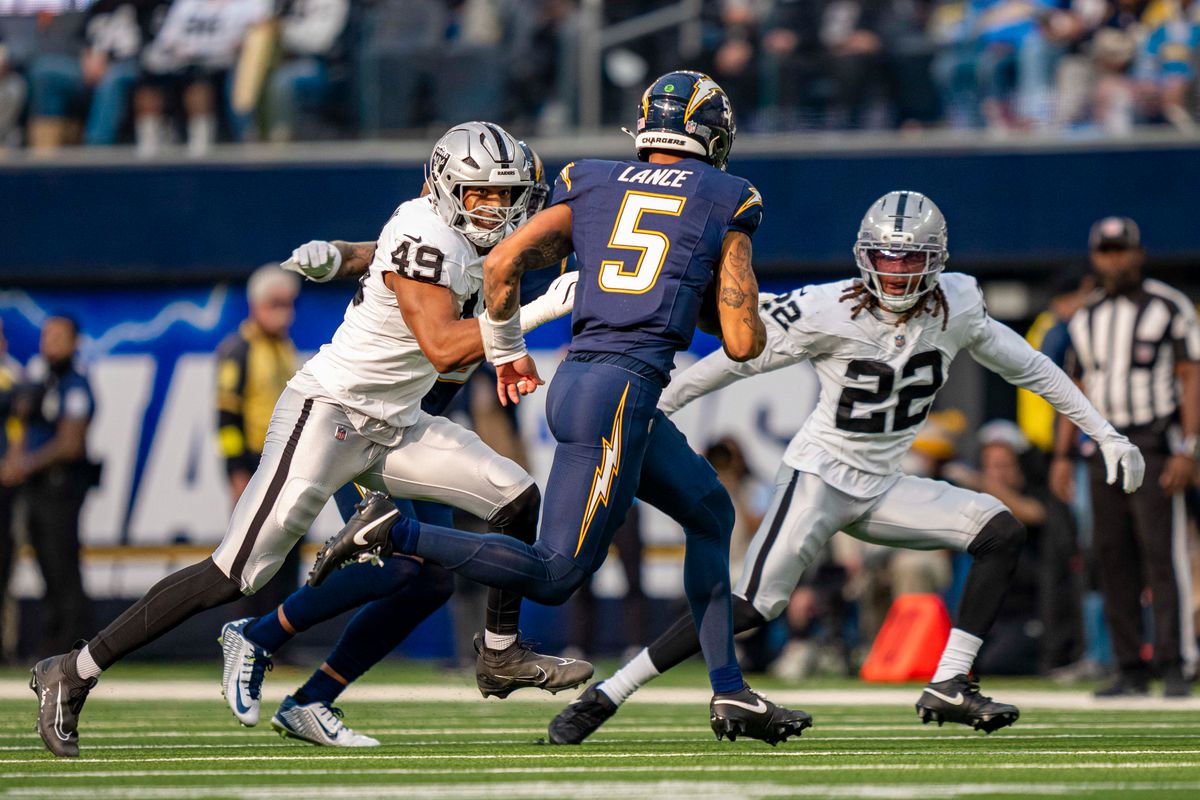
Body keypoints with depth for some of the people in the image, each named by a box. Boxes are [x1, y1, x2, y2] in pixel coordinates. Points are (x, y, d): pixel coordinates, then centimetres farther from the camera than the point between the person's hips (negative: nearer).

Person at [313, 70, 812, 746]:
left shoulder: (592, 188, 15)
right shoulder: (725, 207, 4)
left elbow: (503, 264, 5)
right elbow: (744, 344, 0)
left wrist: (508, 351, 20)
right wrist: (746, 309, 23)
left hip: (576, 382, 7)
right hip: (622, 389, -7)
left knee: (711, 513, 22)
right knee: (557, 575, -5)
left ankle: (731, 695, 21)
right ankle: (394, 533, -14)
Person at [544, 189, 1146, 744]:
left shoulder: (955, 307, -5)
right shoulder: (828, 312, -19)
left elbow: (1026, 366, 9)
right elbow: (735, 361, -11)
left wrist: (1105, 434, 11)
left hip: (881, 489, 6)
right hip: (819, 475, -6)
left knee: (1002, 533, -10)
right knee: (751, 606, -19)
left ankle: (949, 687, -8)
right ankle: (603, 697, -15)